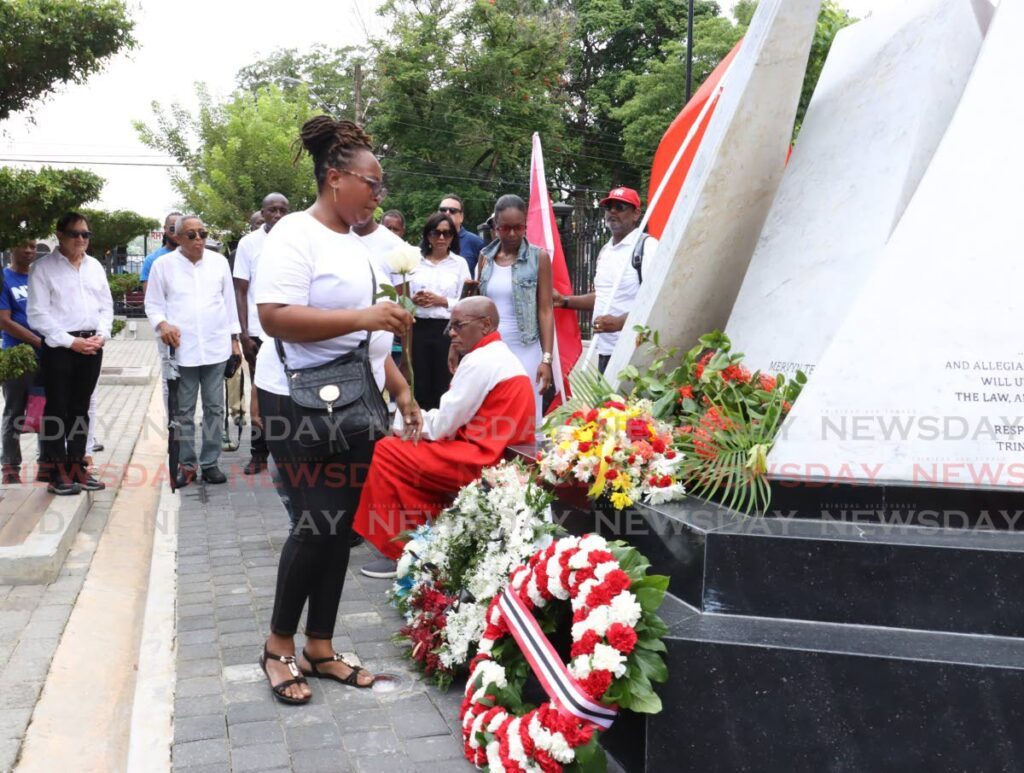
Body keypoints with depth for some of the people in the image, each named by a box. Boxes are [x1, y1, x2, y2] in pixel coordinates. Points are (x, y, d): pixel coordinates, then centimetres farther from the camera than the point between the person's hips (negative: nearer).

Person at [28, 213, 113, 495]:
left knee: (80, 407, 11)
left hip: (91, 346, 5)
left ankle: (76, 467, 19)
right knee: (57, 408, -1)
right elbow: (38, 315, -9)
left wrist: (101, 335, -3)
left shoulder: (95, 266, 13)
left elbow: (106, 306, 14)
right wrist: (70, 341, -15)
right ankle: (57, 472, 4)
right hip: (59, 346, -5)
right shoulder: (43, 267, -4)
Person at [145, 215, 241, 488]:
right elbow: (153, 304, 5)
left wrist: (234, 338, 9)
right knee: (183, 412, 5)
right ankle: (187, 464, 16)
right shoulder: (163, 265, 0)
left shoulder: (218, 261, 5)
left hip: (215, 347, 2)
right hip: (181, 349, -1)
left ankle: (210, 462, 17)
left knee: (214, 408, 7)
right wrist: (162, 324, -15)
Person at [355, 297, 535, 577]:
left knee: (387, 452, -5)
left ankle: (398, 550, 3)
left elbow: (444, 425, -14)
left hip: (481, 462, -10)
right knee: (417, 450, 18)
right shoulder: (501, 356, 17)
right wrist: (418, 420, 7)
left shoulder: (480, 361, -14)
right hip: (499, 456, 10)